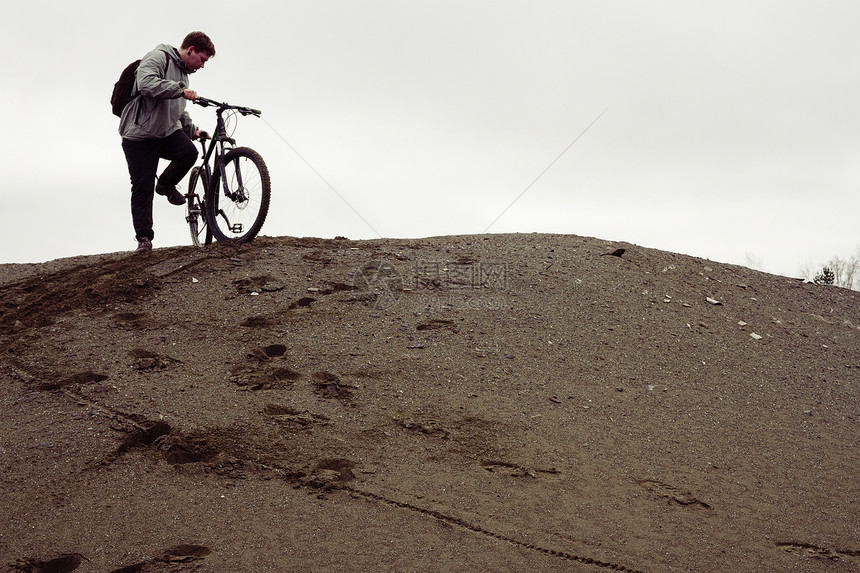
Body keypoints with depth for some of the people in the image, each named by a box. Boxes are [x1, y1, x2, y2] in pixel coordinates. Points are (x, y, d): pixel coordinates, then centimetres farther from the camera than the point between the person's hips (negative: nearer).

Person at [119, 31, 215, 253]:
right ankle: (144, 237, 5)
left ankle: (166, 185, 4)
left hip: (168, 131, 7)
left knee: (189, 152, -24)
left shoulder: (182, 71, 20)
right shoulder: (158, 57, -9)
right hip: (140, 135, -7)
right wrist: (180, 89, -31)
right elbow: (146, 83, -30)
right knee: (143, 187, -6)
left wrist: (192, 130, 20)